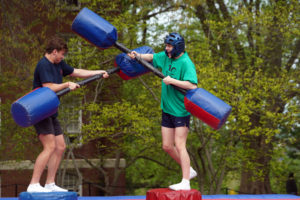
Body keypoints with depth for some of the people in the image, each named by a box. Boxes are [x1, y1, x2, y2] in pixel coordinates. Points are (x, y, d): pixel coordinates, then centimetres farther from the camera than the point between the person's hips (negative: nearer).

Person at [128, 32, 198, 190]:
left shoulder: (185, 63, -17)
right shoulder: (166, 57, 8)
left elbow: (193, 85, -28)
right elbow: (152, 57, 25)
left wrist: (172, 81, -25)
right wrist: (138, 56, 8)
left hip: (181, 110, -8)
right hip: (167, 108, 8)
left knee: (179, 146, -12)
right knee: (167, 146, 9)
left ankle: (185, 182, -11)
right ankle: (189, 170, 25)